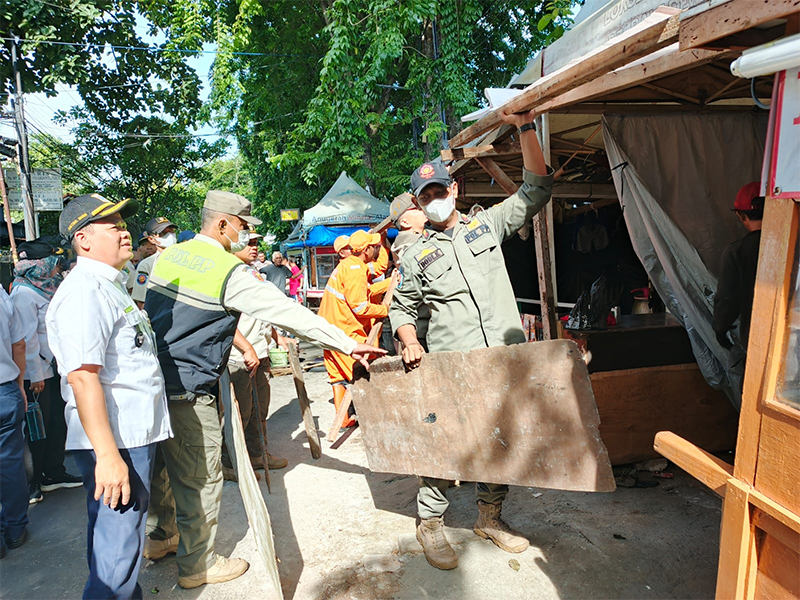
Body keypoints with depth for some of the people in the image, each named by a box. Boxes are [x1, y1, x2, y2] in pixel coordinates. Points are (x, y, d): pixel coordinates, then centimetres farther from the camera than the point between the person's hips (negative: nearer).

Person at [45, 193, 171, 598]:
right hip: (115, 442, -10)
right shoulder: (83, 291, -17)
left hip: (134, 434, 10)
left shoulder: (110, 285, 17)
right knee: (118, 551, 0)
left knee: (116, 538, 23)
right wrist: (107, 455, -27)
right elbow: (83, 376, -25)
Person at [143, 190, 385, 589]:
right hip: (187, 394, -9)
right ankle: (197, 565, 24)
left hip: (152, 377, 9)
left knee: (163, 466, 25)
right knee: (201, 480, 7)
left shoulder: (169, 255, 7)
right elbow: (290, 314, -20)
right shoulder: (231, 273, -17)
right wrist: (348, 344, -16)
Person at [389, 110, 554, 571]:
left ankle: (490, 516, 33)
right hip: (451, 368, -2)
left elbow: (537, 189, 9)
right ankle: (431, 523, 22)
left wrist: (525, 128, 2)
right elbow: (402, 308, 14)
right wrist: (410, 342, -5)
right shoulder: (416, 257, 8)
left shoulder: (488, 224, 11)